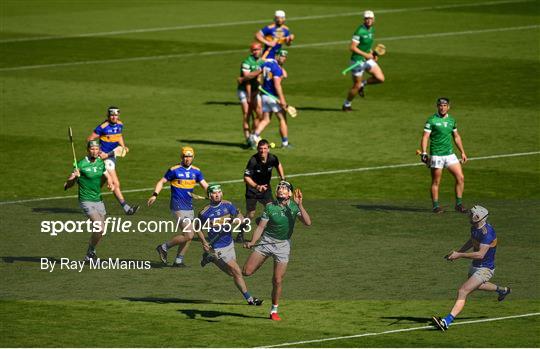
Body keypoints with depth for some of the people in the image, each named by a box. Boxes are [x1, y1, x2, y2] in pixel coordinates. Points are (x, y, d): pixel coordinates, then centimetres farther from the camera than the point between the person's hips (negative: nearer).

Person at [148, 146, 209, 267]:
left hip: (189, 207, 7)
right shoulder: (174, 170, -7)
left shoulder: (196, 171, 8)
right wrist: (155, 195, -17)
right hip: (178, 207, -7)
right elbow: (161, 182, -2)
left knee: (188, 236, 7)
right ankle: (164, 247, 1)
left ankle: (178, 261, 17)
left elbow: (205, 185, 7)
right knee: (188, 235, -14)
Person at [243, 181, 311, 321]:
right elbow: (261, 227, -5)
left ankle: (274, 310, 13)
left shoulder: (294, 206, -4)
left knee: (278, 280, -3)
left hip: (283, 245, 0)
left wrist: (299, 205, -26)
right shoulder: (270, 207, -6)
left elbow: (308, 222, -17)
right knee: (247, 272, -9)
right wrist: (252, 242, -18)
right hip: (266, 241, 0)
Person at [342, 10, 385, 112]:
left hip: (367, 60, 7)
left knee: (380, 79, -7)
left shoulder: (372, 30, 5)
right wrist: (366, 55, -24)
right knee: (356, 86, 1)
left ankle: (363, 84, 19)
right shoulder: (360, 31, -20)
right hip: (357, 61, -7)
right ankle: (346, 105, 22)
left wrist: (372, 53, 6)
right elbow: (352, 47, -23)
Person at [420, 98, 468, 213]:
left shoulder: (451, 120, 11)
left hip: (450, 154, 5)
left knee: (460, 178, -3)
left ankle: (459, 204, 6)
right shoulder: (431, 120, -5)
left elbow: (456, 137, 21)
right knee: (436, 182, 0)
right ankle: (436, 206, 10)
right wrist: (423, 153, -19)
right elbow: (425, 137, -9)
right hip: (436, 155, -5)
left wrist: (462, 152, 19)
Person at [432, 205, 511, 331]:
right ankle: (502, 290, 60)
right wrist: (459, 252, 9)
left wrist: (459, 255, -35)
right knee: (475, 285, 37)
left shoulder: (487, 233, -30)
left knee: (462, 292, -22)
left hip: (485, 269, -10)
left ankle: (446, 321, -30)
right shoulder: (475, 227, -2)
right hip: (475, 266, 10)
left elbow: (480, 254, -37)